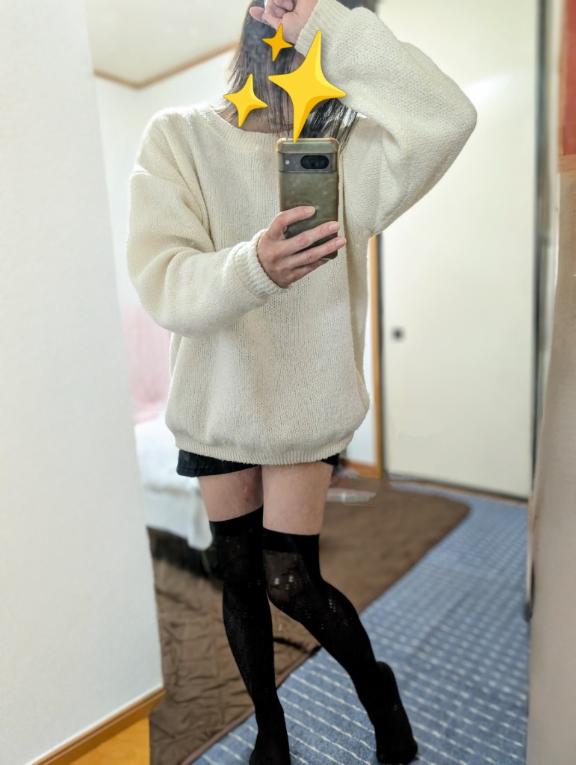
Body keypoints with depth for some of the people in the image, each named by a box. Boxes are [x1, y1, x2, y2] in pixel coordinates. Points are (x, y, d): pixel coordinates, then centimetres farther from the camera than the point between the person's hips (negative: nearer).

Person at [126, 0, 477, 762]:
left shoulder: (346, 154, -3)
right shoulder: (179, 137, -5)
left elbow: (446, 120, -22)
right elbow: (163, 283, -18)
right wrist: (250, 267, -37)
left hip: (307, 402, -1)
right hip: (218, 401, 2)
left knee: (291, 583, 2)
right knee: (239, 577, 13)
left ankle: (373, 679, 37)